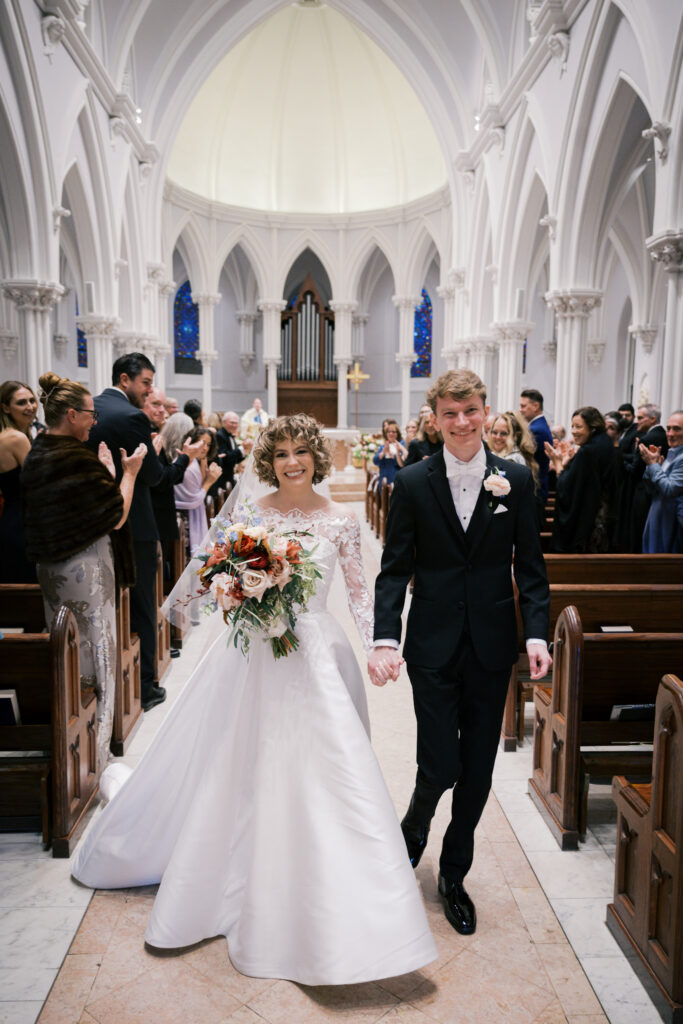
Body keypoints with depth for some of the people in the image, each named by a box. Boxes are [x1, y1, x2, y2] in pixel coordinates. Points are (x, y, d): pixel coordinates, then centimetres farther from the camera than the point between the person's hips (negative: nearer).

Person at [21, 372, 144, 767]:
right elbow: (117, 517, -17)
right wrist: (129, 472, -5)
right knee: (94, 653, 5)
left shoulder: (35, 456, 6)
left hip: (49, 568, 8)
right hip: (86, 569, -8)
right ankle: (95, 753, 17)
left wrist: (103, 473, 11)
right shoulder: (78, 458, -21)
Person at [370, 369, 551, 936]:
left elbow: (530, 565, 4)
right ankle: (416, 823, 36)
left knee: (478, 770, 12)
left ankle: (454, 874, 35)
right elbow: (394, 570, -3)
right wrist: (385, 639, -14)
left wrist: (537, 633, -7)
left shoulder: (516, 479, 0)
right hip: (434, 647, -1)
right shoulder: (413, 483, -3)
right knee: (440, 767, -1)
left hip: (492, 645, 2)